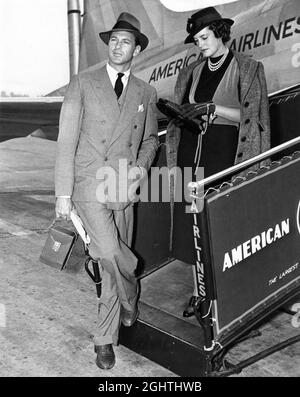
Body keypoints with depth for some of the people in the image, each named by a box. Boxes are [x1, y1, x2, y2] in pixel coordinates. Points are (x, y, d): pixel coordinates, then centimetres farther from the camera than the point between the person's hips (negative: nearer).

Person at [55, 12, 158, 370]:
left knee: (112, 265, 8)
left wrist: (142, 164, 1)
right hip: (89, 186, -3)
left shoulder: (146, 93, 10)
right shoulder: (82, 84, 0)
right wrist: (63, 193, -8)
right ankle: (130, 299, 13)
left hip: (124, 190, 3)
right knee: (110, 253, -21)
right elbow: (66, 141, -3)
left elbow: (150, 138, 22)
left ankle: (104, 340, 24)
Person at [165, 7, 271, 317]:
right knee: (191, 220, 4)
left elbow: (251, 117, -5)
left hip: (225, 153, -4)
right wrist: (180, 114, -1)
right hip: (191, 152, 5)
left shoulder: (248, 69, 2)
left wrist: (214, 108, -15)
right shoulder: (192, 71, 16)